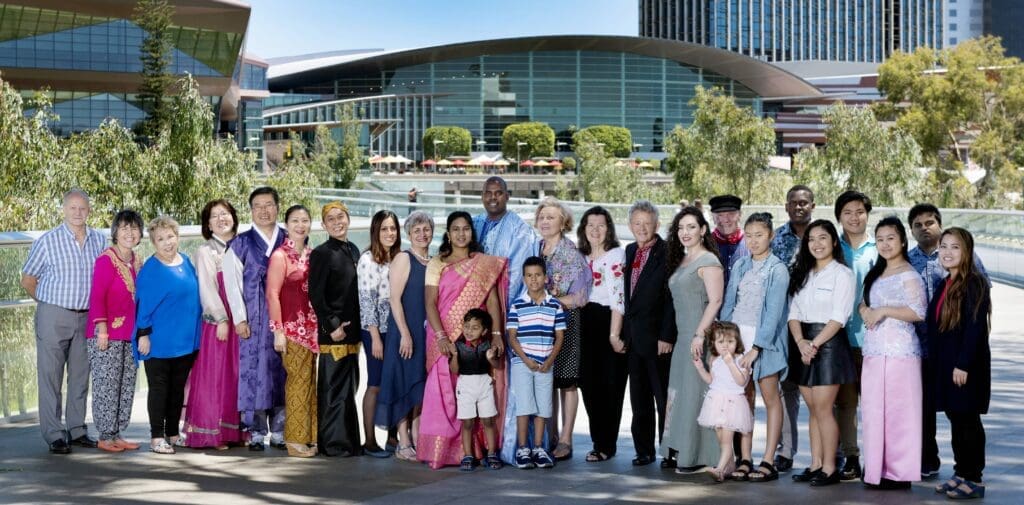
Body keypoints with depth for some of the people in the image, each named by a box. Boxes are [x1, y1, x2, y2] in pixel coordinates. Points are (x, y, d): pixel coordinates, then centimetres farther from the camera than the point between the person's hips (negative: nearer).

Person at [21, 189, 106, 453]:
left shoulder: (99, 241, 4)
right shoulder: (47, 241, -6)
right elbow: (27, 280, 2)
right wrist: (50, 302, 4)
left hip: (86, 317, 4)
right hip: (53, 317, -4)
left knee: (80, 376, 10)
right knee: (50, 377, -1)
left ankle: (77, 430, 20)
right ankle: (54, 435, 3)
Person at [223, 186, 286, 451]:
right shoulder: (240, 244, 5)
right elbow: (232, 283, 1)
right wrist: (240, 319, -7)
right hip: (254, 320, -2)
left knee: (282, 372, 2)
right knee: (254, 371, -3)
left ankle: (279, 431, 9)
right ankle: (256, 432, 3)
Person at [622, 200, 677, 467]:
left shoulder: (667, 253, -10)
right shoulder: (630, 252, 12)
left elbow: (671, 298, -13)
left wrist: (666, 336, -17)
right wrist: (624, 331, 9)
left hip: (657, 336, -7)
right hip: (633, 336, 7)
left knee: (663, 396, 0)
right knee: (639, 398, 12)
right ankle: (643, 450, 19)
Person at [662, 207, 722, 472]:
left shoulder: (708, 261, -10)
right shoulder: (681, 261, 17)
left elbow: (715, 301, -17)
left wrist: (700, 334, -23)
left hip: (701, 336, -9)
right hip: (683, 335, 9)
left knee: (695, 392, -6)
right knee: (678, 392, 9)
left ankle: (698, 455, -1)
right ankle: (680, 452, 15)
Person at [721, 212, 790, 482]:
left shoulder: (777, 269, -5)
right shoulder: (740, 265, 10)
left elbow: (773, 312, -12)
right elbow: (729, 303, 12)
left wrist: (756, 348, -17)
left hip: (764, 339, -5)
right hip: (737, 335, 5)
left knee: (770, 398, 1)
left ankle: (768, 462, 3)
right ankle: (745, 459, 8)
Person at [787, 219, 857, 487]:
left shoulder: (842, 274, -4)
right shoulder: (802, 274, 14)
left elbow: (838, 317, -12)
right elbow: (794, 313, 7)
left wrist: (815, 344, -17)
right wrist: (801, 342, -10)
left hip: (829, 342, -6)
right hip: (805, 345, 6)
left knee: (823, 409, -7)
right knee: (813, 410, 9)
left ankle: (829, 468, -1)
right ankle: (815, 465, 12)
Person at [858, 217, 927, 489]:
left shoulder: (908, 275, -7)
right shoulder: (876, 274, 19)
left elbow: (919, 312, -15)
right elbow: (864, 302, 25)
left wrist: (884, 311, -15)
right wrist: (864, 310, 2)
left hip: (899, 351, -8)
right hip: (874, 350, 9)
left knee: (897, 410, -8)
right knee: (873, 409, 9)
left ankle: (899, 471, -3)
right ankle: (877, 468, 16)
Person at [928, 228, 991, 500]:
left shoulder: (974, 283, -12)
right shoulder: (943, 285, 13)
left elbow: (975, 327, -18)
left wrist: (963, 364, -21)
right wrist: (935, 363, 14)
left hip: (966, 365, -8)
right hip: (945, 363, 8)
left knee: (967, 420, -2)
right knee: (955, 419, 12)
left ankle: (974, 479, 5)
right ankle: (961, 473, 20)